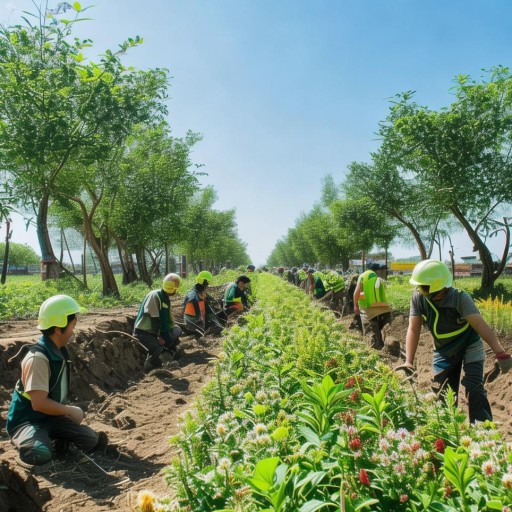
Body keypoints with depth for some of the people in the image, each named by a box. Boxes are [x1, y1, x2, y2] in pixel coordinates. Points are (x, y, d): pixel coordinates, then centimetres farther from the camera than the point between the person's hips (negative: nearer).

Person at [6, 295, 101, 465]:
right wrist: (71, 411, -18)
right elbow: (39, 403, -30)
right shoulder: (38, 358, -28)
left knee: (91, 441, -3)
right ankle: (27, 441, -2)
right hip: (27, 420, -7)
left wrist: (66, 411, 7)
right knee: (39, 454, -35)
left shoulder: (61, 352, 1)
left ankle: (54, 436, 17)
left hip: (52, 416, 7)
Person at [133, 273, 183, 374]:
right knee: (157, 348, -27)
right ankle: (148, 369, -3)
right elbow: (154, 319, -23)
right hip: (143, 331, -8)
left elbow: (167, 319, 8)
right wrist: (160, 336, -20)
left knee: (177, 331, -4)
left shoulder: (166, 299, 7)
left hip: (153, 330, 8)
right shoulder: (154, 296, -21)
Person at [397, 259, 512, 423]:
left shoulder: (460, 298, -28)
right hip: (444, 352, 4)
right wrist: (409, 362, -25)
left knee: (474, 390, -15)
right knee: (441, 394, 7)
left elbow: (480, 325, -37)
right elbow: (413, 330, -19)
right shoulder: (418, 298, -20)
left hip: (469, 348, -3)